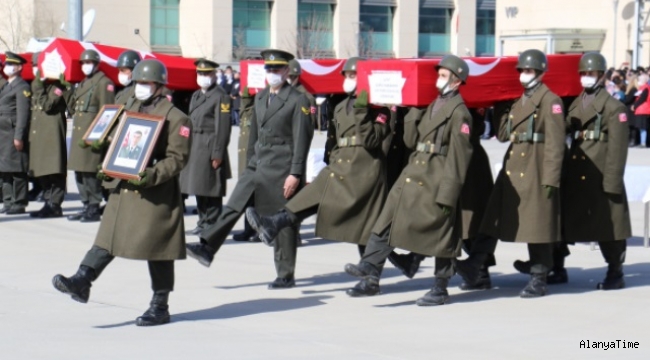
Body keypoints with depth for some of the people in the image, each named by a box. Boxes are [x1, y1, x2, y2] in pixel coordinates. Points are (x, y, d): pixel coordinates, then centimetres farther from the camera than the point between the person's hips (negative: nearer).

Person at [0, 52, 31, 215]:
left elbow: (23, 114, -14)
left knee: (17, 170, -6)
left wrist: (19, 136, -19)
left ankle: (19, 204, -3)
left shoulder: (22, 87, -7)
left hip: (14, 133, -9)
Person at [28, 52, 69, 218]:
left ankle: (55, 205, -6)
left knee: (54, 170, -8)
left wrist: (39, 87, -16)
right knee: (42, 171, 9)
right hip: (38, 134, 9)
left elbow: (47, 105, -18)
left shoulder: (58, 86, -7)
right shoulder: (37, 85, 19)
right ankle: (48, 203, 14)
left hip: (52, 134, -9)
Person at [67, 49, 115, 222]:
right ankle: (86, 206, 18)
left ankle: (94, 209, -3)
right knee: (79, 173, 11)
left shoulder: (104, 83, -7)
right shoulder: (82, 84, 20)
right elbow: (72, 108, 22)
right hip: (78, 134, 9)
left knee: (90, 174, -8)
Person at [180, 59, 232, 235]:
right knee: (198, 186, 12)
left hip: (210, 148, -8)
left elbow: (222, 128, -13)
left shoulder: (220, 96, -8)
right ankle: (203, 221, 20)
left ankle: (211, 224, 2)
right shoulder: (196, 96, 18)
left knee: (211, 189, -4)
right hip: (195, 147, 8)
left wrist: (217, 154, -17)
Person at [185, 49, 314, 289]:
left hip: (282, 168, -6)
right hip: (258, 165, 6)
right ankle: (208, 249, -3)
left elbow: (302, 139, -12)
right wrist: (250, 163, 16)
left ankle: (286, 276, 9)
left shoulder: (298, 100, -8)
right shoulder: (260, 98, 13)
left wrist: (295, 174, -17)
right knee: (234, 206, -2)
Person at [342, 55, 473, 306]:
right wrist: (414, 112, 6)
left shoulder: (459, 112, -9)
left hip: (436, 182, -8)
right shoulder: (431, 106, 16)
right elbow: (411, 141, 15)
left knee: (440, 235, 2)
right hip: (412, 175, 8)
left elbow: (459, 157, -13)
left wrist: (448, 191, -17)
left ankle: (441, 288, 12)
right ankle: (371, 274, -4)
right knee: (387, 222, -1)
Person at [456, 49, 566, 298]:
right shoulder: (516, 99, 15)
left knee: (537, 222, 0)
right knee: (493, 217, 4)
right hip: (511, 168, 7)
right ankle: (473, 268, 5)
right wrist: (500, 107, 9)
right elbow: (503, 134, 14)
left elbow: (555, 143, -12)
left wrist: (550, 179, -16)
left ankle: (539, 280, 9)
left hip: (535, 170, -7)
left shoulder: (550, 100, -7)